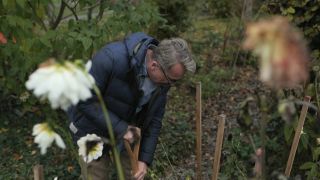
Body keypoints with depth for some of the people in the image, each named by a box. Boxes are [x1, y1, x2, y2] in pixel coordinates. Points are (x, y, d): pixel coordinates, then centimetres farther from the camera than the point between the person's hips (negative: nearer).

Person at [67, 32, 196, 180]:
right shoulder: (112, 58, -35)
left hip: (128, 130, 5)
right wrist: (120, 128, -28)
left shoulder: (163, 76, -17)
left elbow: (154, 119, -7)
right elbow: (84, 101, -28)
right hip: (93, 130, -4)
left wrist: (145, 159, -10)